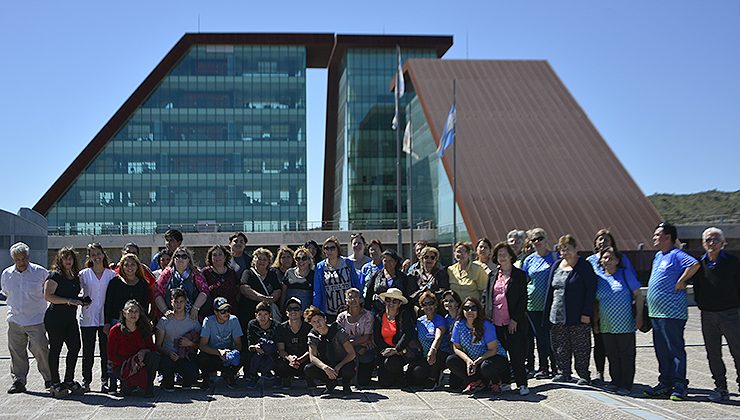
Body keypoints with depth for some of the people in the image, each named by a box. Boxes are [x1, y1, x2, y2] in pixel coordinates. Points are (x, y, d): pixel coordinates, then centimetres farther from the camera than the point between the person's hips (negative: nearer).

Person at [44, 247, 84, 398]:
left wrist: (81, 300, 10)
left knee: (75, 347, 2)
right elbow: (48, 296, -17)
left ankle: (69, 381, 15)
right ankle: (55, 384, 7)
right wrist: (69, 301, -20)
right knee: (55, 349, 0)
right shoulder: (55, 275, -6)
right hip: (55, 318, -7)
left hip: (70, 318, 7)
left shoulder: (76, 277, 15)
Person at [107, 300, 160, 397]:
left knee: (155, 356, -28)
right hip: (121, 366, -4)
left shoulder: (143, 330, 3)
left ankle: (148, 386, -13)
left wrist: (144, 351, -21)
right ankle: (126, 385, -1)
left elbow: (152, 348, 3)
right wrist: (128, 363, -22)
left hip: (140, 363, 4)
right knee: (142, 373, -35)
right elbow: (111, 356, -8)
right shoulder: (115, 330, -8)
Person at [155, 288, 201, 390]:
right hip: (168, 356, 0)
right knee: (165, 363, -37)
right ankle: (168, 383, -1)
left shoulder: (193, 321, 5)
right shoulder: (164, 321, 2)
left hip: (186, 358, 0)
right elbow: (158, 345, -1)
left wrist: (190, 343, -12)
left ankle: (186, 383, 10)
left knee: (192, 376, -31)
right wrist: (169, 353, -20)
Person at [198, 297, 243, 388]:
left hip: (229, 351, 1)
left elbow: (238, 343, -6)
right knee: (201, 358, -35)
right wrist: (219, 352, -33)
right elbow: (202, 345, -18)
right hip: (212, 353, -1)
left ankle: (228, 374, 1)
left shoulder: (233, 320, -8)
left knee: (240, 356, -32)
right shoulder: (208, 321, -14)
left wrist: (234, 352, -29)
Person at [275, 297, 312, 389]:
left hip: (305, 360, 0)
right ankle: (287, 377, 3)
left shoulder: (308, 327, -2)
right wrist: (289, 357, -26)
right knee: (279, 364, -34)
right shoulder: (281, 328, 3)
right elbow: (281, 349, -3)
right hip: (288, 360, 1)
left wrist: (299, 360, -27)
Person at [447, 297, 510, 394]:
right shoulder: (458, 325, -6)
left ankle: (496, 381, -1)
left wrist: (477, 362, -27)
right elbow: (456, 348, -3)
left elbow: (493, 350, -17)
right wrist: (468, 360, -21)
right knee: (450, 361, -17)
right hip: (471, 360, 5)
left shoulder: (486, 325, -17)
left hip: (493, 357, -4)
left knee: (486, 366, -38)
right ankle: (478, 382, -10)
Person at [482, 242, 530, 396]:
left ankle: (522, 384, 4)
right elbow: (486, 295, 14)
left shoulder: (519, 275, 0)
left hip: (514, 322, -4)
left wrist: (515, 319, -10)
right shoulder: (492, 275, 12)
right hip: (495, 322, 4)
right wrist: (486, 315, 3)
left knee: (517, 354, -4)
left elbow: (523, 299, -4)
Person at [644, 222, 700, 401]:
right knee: (661, 351, 13)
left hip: (672, 312, -10)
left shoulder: (676, 255, -11)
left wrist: (680, 282, -20)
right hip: (656, 312, 10)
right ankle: (665, 384, 21)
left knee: (675, 349, -3)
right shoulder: (658, 256, 18)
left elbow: (695, 264, -28)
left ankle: (679, 386, 2)